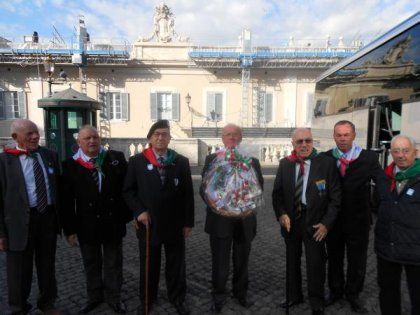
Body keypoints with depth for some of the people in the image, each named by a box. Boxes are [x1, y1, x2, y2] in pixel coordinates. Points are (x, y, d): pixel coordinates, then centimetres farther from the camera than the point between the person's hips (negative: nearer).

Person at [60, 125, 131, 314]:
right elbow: (67, 201, -3)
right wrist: (70, 229, -3)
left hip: (113, 223, 0)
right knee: (91, 265, 19)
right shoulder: (70, 165, -5)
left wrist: (128, 214, -3)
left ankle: (114, 298, 35)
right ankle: (94, 297, 40)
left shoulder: (116, 158, -5)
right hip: (87, 225, 1)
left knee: (113, 264, 15)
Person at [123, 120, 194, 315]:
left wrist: (188, 222, -1)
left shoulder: (181, 162, -1)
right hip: (148, 224, 0)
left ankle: (177, 298, 37)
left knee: (176, 265, 15)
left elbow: (188, 194, 0)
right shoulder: (136, 161, -2)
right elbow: (128, 191, 2)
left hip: (175, 224, 1)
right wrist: (139, 211, -12)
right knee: (148, 265, 17)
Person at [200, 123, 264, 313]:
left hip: (245, 221, 2)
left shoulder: (252, 161, 5)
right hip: (220, 220, -2)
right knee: (219, 262, 10)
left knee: (242, 262, 18)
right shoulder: (211, 159, 0)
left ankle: (240, 293, 40)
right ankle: (218, 297, 31)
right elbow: (204, 188, -5)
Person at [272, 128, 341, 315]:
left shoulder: (326, 163, -9)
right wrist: (281, 214, -10)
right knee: (292, 260, 18)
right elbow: (277, 192, 5)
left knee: (315, 263, 9)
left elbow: (335, 196, -7)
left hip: (315, 221, -3)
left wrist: (326, 223, -11)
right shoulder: (285, 164, 1)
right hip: (290, 219, 3)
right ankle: (294, 296, 40)